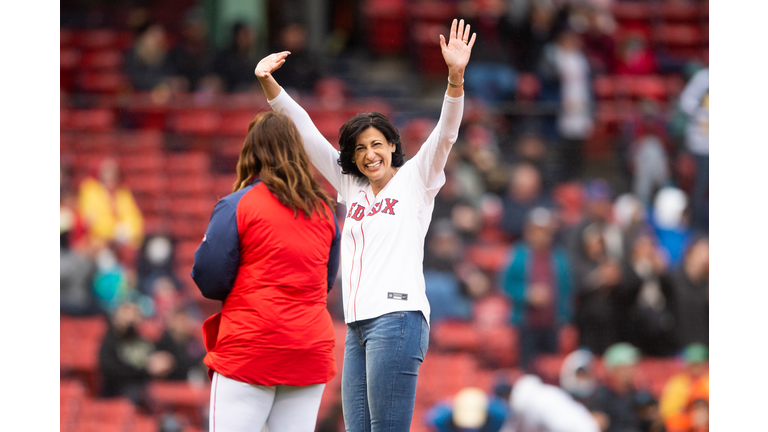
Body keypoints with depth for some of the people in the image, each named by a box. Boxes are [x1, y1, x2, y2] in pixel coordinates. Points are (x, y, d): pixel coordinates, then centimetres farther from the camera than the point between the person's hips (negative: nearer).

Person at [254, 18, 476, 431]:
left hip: (397, 316, -7)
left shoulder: (415, 180, 5)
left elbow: (445, 133, -9)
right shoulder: (351, 186, 18)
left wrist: (455, 76, -25)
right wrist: (268, 83, 9)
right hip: (357, 325, 7)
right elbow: (306, 133, 18)